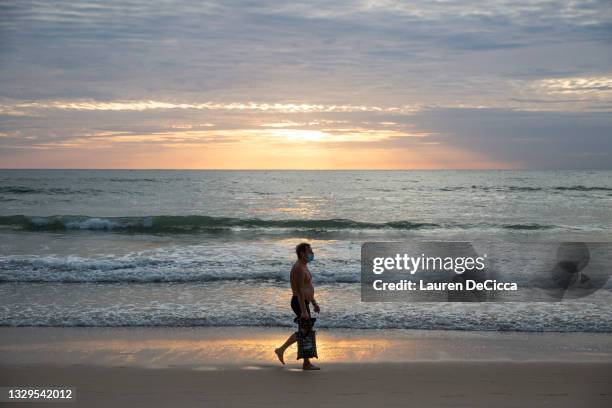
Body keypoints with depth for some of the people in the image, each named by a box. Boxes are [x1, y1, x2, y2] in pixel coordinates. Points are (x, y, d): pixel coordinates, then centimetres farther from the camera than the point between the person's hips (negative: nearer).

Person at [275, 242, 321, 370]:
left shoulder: (303, 266, 14)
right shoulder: (299, 268, -19)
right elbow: (300, 291, -24)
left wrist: (314, 303, 23)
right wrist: (304, 311, -26)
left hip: (303, 302, 10)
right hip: (300, 303, -10)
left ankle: (281, 349, 24)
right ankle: (307, 364, 7)